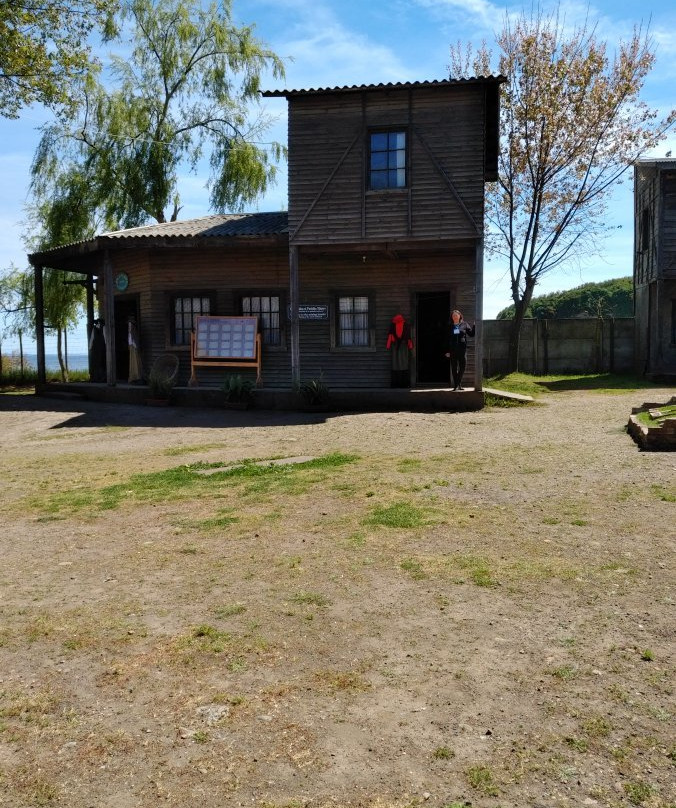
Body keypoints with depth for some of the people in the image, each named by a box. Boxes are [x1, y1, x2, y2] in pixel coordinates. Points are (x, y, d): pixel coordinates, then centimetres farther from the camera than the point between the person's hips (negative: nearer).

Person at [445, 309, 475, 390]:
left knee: (462, 366, -3)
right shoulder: (450, 327, 10)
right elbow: (447, 339, 8)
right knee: (454, 368, 3)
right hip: (453, 350, 1)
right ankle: (456, 385, 9)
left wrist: (475, 325, -6)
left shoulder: (464, 324, 8)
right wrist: (447, 351, 4)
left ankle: (459, 384, 13)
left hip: (462, 349, -1)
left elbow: (471, 334, 8)